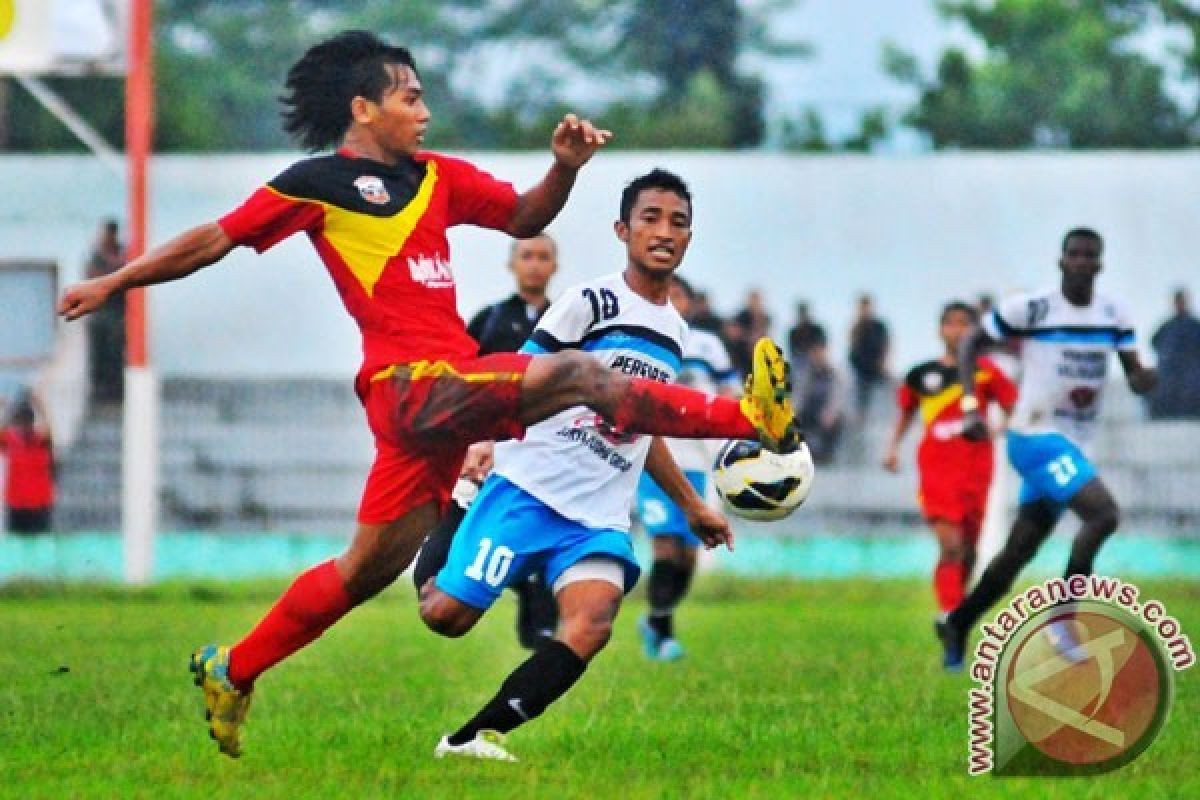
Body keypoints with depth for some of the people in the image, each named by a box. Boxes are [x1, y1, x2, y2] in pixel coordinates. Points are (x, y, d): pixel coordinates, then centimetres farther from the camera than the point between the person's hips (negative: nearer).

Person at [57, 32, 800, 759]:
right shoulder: (317, 183, 1)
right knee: (576, 374, -23)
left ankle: (231, 673, 23)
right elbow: (216, 240, 5)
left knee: (366, 570, 11)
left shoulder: (437, 177, 19)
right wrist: (112, 284, 5)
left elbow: (525, 217, 25)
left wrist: (566, 166, 6)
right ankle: (744, 418, -22)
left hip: (454, 389, 8)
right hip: (412, 385, -8)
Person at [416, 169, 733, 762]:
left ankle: (471, 738, -23)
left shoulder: (675, 332, 17)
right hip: (530, 489, -5)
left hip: (600, 516, 5)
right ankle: (433, 560, 29)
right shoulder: (592, 301, -4)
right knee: (446, 615, -9)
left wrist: (693, 506, 33)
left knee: (592, 626, -22)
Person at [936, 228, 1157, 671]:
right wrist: (971, 406, -13)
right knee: (1103, 513, -23)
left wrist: (1144, 377, -21)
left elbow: (1134, 376, 4)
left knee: (1018, 553, 12)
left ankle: (957, 625, 27)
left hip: (1073, 445, 7)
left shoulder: (1113, 314, 4)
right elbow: (971, 344, -2)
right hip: (1036, 437, -7)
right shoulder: (1031, 307, -11)